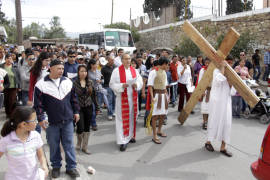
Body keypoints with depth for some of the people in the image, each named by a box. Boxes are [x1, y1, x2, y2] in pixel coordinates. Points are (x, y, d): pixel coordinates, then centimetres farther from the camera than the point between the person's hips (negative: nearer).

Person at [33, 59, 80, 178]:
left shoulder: (68, 82, 4)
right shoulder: (41, 84, -7)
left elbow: (73, 98, 13)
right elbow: (38, 104, -6)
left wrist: (76, 111, 12)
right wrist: (40, 119, -10)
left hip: (68, 120, 2)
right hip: (51, 122, -2)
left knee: (69, 144, 8)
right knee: (54, 145, 11)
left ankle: (71, 167, 21)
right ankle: (56, 167, 30)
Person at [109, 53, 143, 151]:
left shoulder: (134, 70, 9)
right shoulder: (116, 71, -4)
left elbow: (140, 81, 10)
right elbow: (112, 84, -6)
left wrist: (136, 84, -13)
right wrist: (122, 86, -22)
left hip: (133, 97, 5)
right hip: (122, 98, -5)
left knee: (132, 117, 12)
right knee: (122, 118, -4)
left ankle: (130, 136, 29)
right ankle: (123, 141, 0)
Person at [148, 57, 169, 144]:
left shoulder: (164, 72, 13)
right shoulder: (153, 72, -12)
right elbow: (150, 85, -15)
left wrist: (167, 94, 17)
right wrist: (152, 97, -22)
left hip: (164, 95, 8)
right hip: (157, 95, -8)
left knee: (163, 114, 14)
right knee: (155, 115, -6)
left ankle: (159, 131, 34)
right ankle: (154, 136, 0)